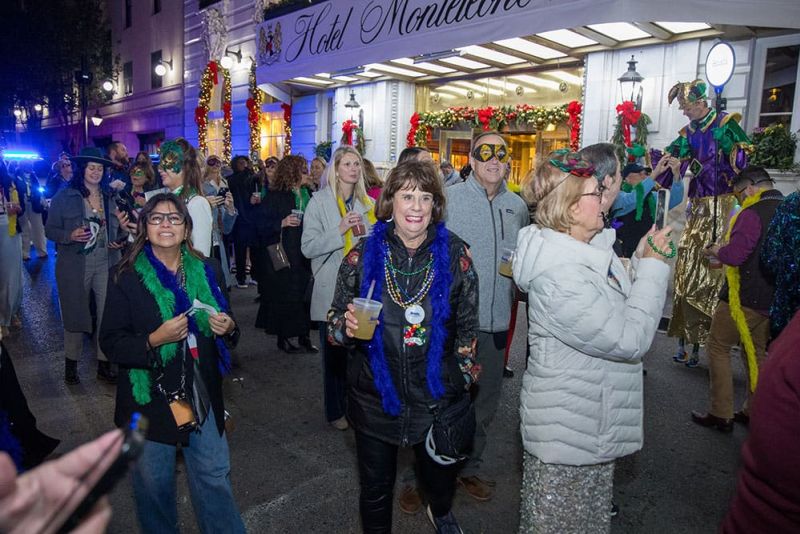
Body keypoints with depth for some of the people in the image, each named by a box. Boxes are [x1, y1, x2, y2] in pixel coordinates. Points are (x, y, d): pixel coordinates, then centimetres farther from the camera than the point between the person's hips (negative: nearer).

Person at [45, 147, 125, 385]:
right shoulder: (64, 197, -1)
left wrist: (121, 240, -1)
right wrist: (70, 236, -19)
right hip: (75, 265, -2)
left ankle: (104, 365, 16)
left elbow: (119, 228, 19)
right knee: (75, 314, 9)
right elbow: (50, 230, 0)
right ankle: (71, 363, 28)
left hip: (106, 263, 2)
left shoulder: (111, 197, 10)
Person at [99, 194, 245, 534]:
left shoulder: (208, 270, 2)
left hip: (203, 395, 2)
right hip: (149, 400, -2)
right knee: (154, 484, 15)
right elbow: (110, 342, -7)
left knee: (215, 478, 10)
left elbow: (224, 332, 11)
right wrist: (153, 340, -23)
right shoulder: (126, 277, -6)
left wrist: (228, 328, -11)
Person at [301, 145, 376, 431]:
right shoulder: (320, 202, -3)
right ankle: (336, 411, 23)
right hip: (332, 291, -3)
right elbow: (308, 247, -11)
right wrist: (340, 230, -19)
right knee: (335, 352, 6)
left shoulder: (367, 203, 9)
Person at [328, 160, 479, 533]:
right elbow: (335, 321, 0)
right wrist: (347, 326, -21)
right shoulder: (364, 255, -8)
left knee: (441, 474, 25)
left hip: (437, 397, 1)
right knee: (375, 488, 17)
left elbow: (468, 325, 3)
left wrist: (464, 374, 3)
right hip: (374, 399, -1)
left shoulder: (454, 253, -7)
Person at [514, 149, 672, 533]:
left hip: (593, 422, 9)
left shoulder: (592, 250, 1)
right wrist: (652, 266, -18)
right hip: (566, 434, -9)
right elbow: (630, 339, -27)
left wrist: (644, 259, -2)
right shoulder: (559, 278, -30)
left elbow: (621, 304, 12)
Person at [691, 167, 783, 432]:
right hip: (773, 299, 8)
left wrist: (715, 251, -4)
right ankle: (753, 411, 28)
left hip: (745, 298, -8)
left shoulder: (753, 213, -18)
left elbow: (734, 255, -25)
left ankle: (721, 415, 7)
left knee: (718, 346, 4)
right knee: (756, 352, 19)